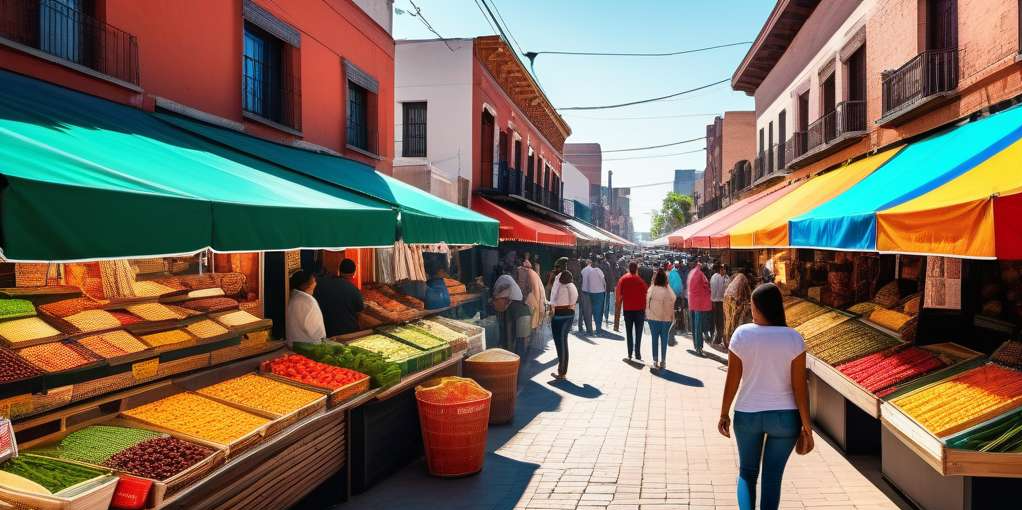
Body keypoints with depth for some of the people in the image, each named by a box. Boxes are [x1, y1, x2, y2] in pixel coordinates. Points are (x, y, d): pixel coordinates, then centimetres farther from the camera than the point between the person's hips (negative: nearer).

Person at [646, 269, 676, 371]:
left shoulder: (651, 290, -8)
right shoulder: (668, 291, -15)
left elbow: (647, 304, 0)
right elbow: (671, 306, -9)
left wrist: (647, 315, 10)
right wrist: (672, 317, 2)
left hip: (653, 319, 2)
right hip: (665, 319, -2)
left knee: (655, 340, 10)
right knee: (664, 340, 12)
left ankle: (655, 361, 8)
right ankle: (663, 361, 18)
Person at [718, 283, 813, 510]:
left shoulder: (742, 334, -11)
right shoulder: (793, 338, -10)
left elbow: (732, 380, -7)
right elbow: (800, 386, -10)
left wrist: (724, 414, 5)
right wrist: (806, 425, -1)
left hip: (747, 414, 0)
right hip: (785, 416, 0)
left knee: (747, 472, 18)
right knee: (772, 476, 13)